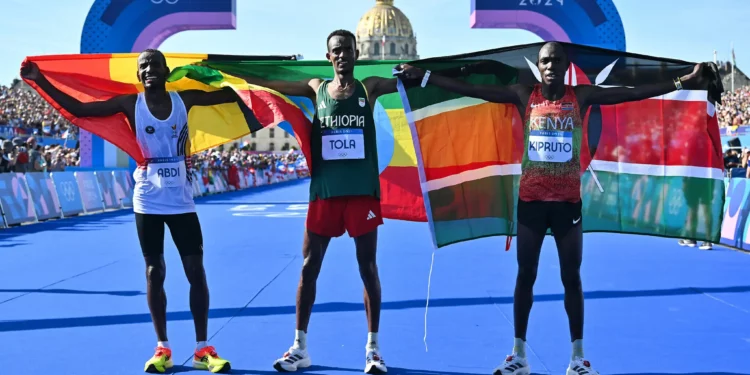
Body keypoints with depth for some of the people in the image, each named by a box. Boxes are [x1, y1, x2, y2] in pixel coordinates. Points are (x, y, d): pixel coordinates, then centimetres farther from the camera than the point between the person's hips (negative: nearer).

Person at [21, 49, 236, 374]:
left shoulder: (185, 99, 0)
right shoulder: (130, 104, -3)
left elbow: (232, 94, 7)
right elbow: (78, 108, -7)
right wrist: (40, 80, -13)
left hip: (181, 201, 1)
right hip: (148, 202, -1)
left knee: (196, 271, 0)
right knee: (154, 273, 5)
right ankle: (162, 348, 16)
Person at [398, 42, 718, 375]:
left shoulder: (582, 96, -1)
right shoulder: (524, 95, -1)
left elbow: (633, 92, -5)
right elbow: (469, 89, -4)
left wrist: (683, 82, -13)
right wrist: (423, 76, -8)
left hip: (568, 200, 0)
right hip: (531, 199, 0)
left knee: (572, 278, 6)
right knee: (525, 275, 8)